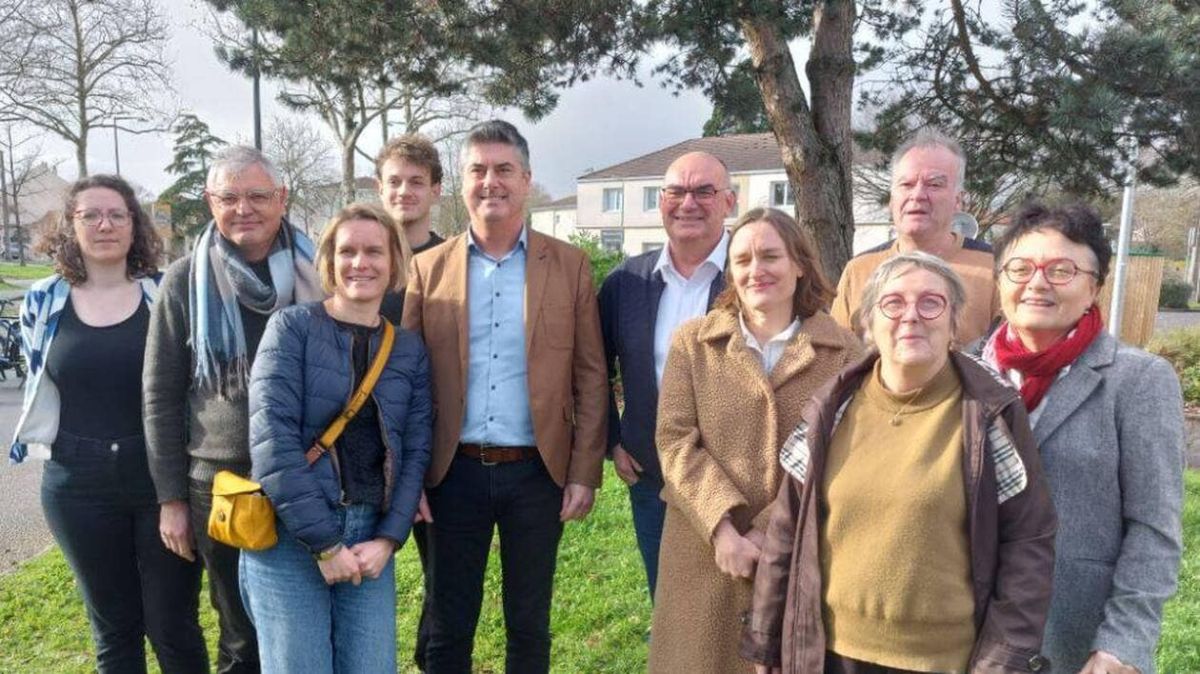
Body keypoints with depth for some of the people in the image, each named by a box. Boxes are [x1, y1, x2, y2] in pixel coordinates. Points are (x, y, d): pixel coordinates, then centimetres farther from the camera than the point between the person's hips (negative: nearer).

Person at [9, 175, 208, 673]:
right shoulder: (42, 302, 3)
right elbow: (36, 385, 16)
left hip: (163, 478, -2)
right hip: (79, 486, 2)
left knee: (173, 627, 6)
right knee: (113, 629, 16)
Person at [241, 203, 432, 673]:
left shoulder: (410, 349, 7)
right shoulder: (293, 326, -5)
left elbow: (416, 451, 5)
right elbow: (271, 436, -13)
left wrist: (388, 538, -7)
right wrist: (323, 542, -15)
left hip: (369, 536, 3)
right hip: (290, 536, -3)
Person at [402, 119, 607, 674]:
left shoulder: (569, 265, 0)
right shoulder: (428, 268, 2)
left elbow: (590, 376, 0)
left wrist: (584, 473, -4)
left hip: (539, 472, 0)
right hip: (455, 472, 1)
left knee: (529, 626, 14)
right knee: (448, 628, 13)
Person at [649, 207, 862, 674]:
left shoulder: (842, 351, 1)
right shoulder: (692, 341, 3)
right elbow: (675, 440, -4)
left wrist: (771, 533, -13)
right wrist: (722, 527, -14)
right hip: (705, 552, 1)